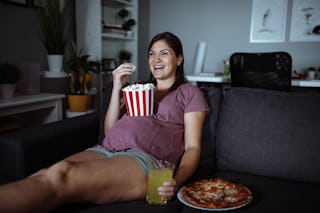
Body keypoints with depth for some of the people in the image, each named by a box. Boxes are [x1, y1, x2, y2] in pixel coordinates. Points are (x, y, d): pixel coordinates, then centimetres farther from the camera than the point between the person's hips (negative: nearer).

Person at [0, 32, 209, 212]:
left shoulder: (189, 92, 17)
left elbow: (192, 147, 6)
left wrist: (176, 181, -15)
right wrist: (117, 88, 9)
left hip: (145, 158, -5)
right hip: (105, 150, 5)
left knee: (61, 174, -33)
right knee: (41, 176, -28)